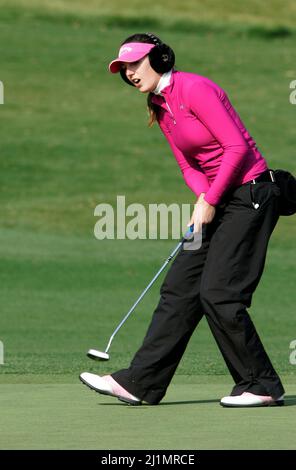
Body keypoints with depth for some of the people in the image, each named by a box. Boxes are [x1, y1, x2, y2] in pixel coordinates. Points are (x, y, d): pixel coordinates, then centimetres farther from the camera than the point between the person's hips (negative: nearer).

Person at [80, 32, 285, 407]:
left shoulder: (194, 89, -15)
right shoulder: (160, 108, 13)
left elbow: (237, 147, -19)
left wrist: (211, 200, -15)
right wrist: (203, 197, -4)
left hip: (249, 196, -9)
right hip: (218, 199, 9)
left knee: (218, 294, -12)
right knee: (179, 288, 5)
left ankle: (262, 387, -2)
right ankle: (140, 383, 5)